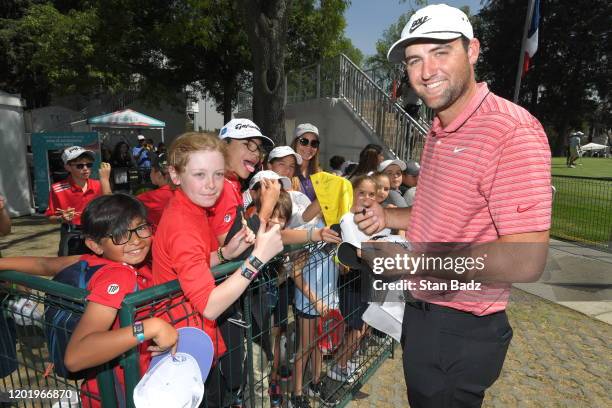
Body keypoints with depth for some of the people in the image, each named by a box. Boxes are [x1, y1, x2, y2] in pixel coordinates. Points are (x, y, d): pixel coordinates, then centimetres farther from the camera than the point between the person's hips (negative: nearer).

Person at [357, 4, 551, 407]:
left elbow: (526, 260, -27)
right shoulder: (439, 133, 7)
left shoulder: (512, 130, -23)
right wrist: (388, 217, 4)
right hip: (422, 311, 9)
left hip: (463, 329, -9)